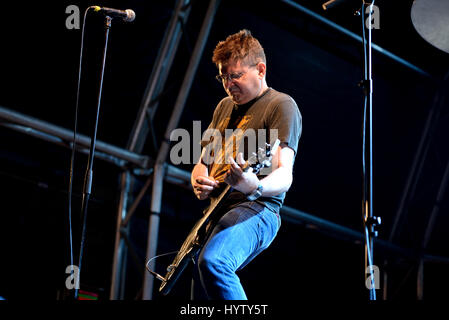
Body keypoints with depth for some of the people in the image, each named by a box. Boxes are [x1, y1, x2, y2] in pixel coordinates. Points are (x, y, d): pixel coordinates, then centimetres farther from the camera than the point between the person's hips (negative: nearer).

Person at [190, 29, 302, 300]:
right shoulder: (225, 107, 21)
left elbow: (284, 176, -15)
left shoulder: (281, 105, -4)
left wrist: (255, 187, -38)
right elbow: (202, 163, 25)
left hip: (255, 209, -8)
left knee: (211, 262, -36)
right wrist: (200, 182, 0)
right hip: (213, 212, 8)